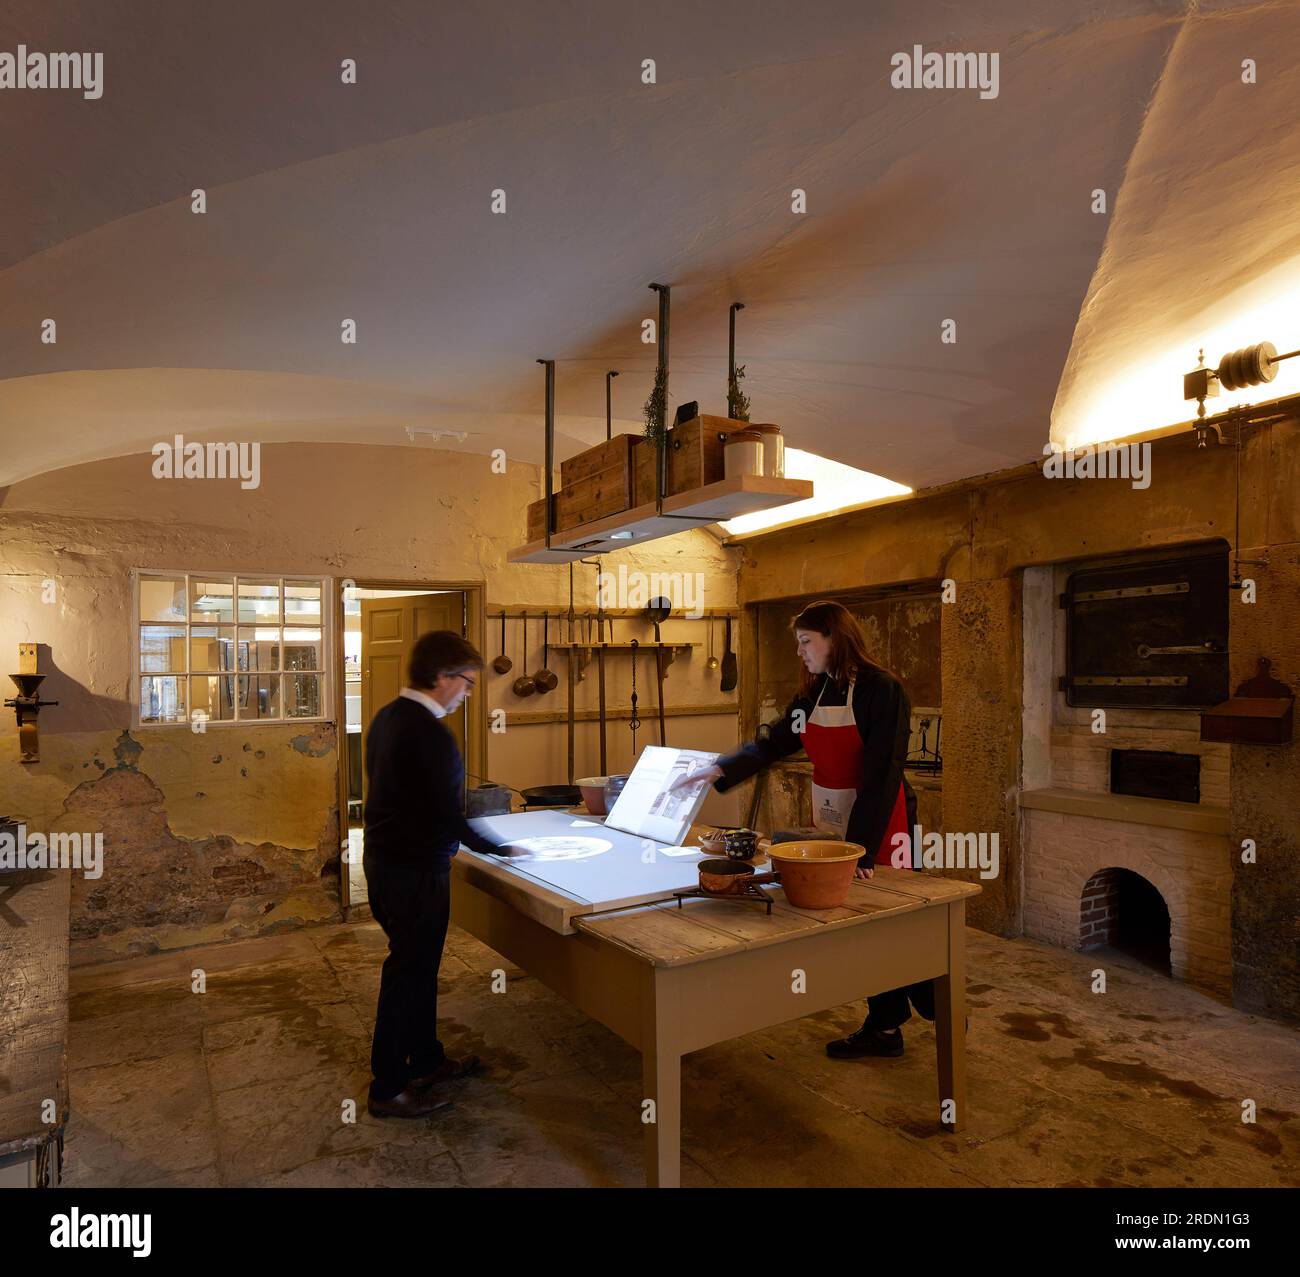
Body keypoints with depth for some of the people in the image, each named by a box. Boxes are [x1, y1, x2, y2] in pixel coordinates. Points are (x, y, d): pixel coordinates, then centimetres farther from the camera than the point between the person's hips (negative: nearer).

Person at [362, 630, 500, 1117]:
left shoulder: (387, 717, 6)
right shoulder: (429, 733, -24)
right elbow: (450, 816, -25)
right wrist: (501, 848, -12)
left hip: (383, 856, 10)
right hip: (415, 871, -10)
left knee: (418, 965, 21)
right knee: (409, 972, 5)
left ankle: (425, 1060, 37)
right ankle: (388, 1089, 20)